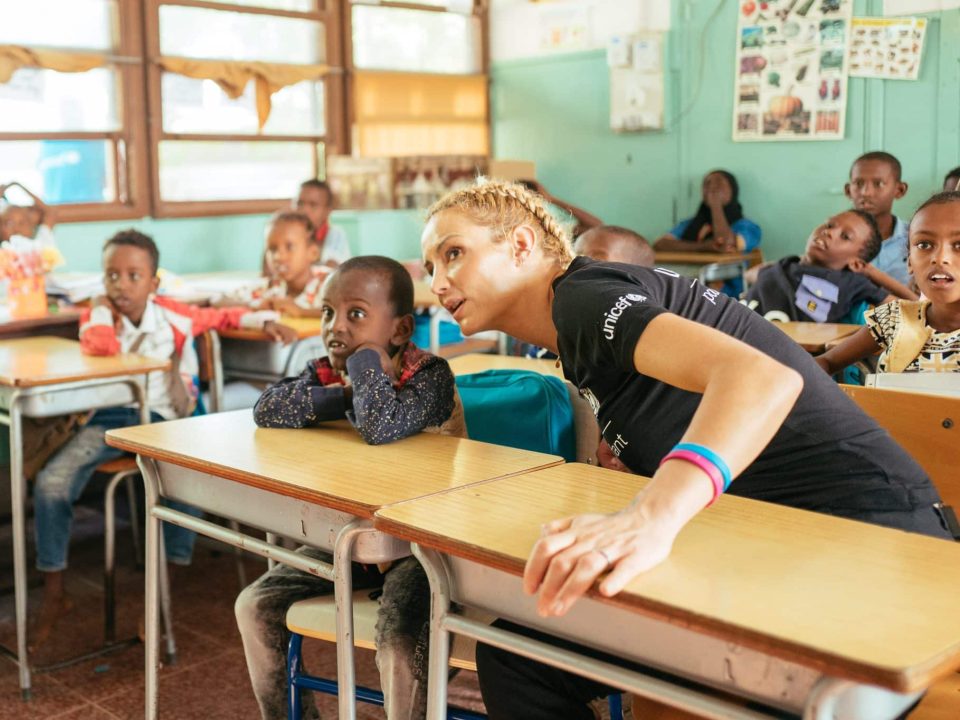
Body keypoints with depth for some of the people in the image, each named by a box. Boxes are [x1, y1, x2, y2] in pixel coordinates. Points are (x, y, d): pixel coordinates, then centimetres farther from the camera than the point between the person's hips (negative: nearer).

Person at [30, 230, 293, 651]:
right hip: (108, 418, 0)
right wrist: (106, 310, -14)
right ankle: (54, 596, -4)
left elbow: (220, 317, 17)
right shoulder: (97, 317, -2)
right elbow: (99, 348, -26)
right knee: (51, 483, -22)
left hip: (160, 418, 0)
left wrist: (264, 321, 5)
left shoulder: (173, 316, 1)